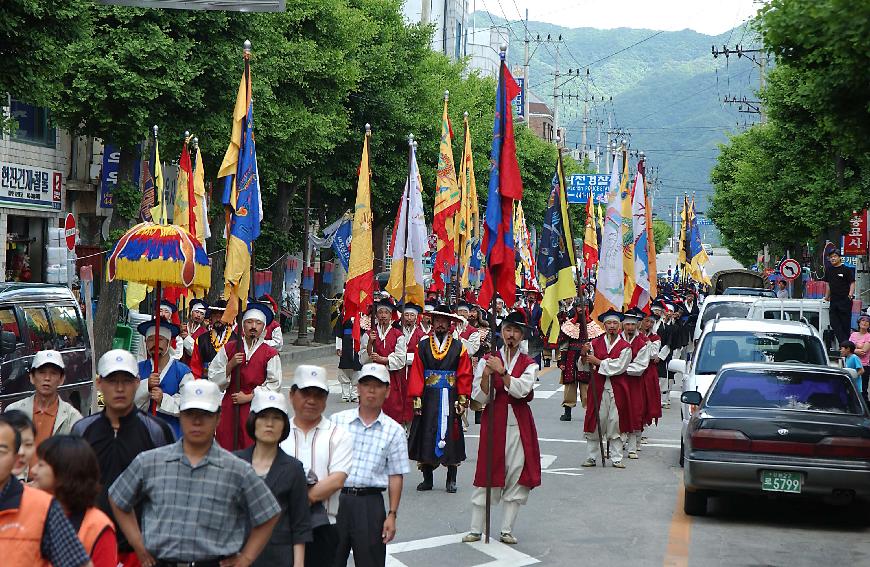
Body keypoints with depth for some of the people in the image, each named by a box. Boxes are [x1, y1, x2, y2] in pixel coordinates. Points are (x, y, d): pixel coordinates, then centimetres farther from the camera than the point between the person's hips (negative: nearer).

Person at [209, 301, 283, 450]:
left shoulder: (270, 354, 1)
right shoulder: (229, 348, 8)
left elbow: (274, 385, -4)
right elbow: (213, 377, 6)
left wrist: (248, 397, -8)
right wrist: (231, 365, -9)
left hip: (256, 409, -2)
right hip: (229, 408, 2)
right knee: (226, 448, -1)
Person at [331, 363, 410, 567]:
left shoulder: (394, 431, 3)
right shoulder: (337, 420, 4)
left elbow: (396, 476, 3)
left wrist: (392, 515, -1)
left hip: (370, 503, -1)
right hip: (335, 499, 1)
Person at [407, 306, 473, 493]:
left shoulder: (459, 347, 4)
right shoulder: (423, 346, 5)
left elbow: (465, 376, 1)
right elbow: (416, 373, 1)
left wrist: (462, 400, -5)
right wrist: (417, 398, -7)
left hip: (450, 399, -1)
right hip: (428, 399, 1)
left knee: (451, 435, 1)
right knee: (426, 436, 2)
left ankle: (451, 480, 12)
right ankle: (427, 479, 13)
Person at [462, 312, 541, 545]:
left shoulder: (529, 364, 5)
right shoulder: (487, 360, 5)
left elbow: (521, 390, -13)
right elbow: (480, 398, -1)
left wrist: (502, 371, -20)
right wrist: (486, 375, -17)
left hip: (519, 423, 1)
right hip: (493, 422, -1)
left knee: (517, 474, 0)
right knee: (488, 475, -1)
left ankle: (507, 530, 9)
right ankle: (476, 530, 6)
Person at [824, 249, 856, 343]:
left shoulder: (846, 270, -4)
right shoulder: (829, 270, 12)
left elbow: (852, 283, -5)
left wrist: (850, 295, -17)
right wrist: (827, 296, 19)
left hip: (845, 300, -6)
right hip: (833, 300, 6)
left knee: (845, 323, 0)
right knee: (834, 323, -1)